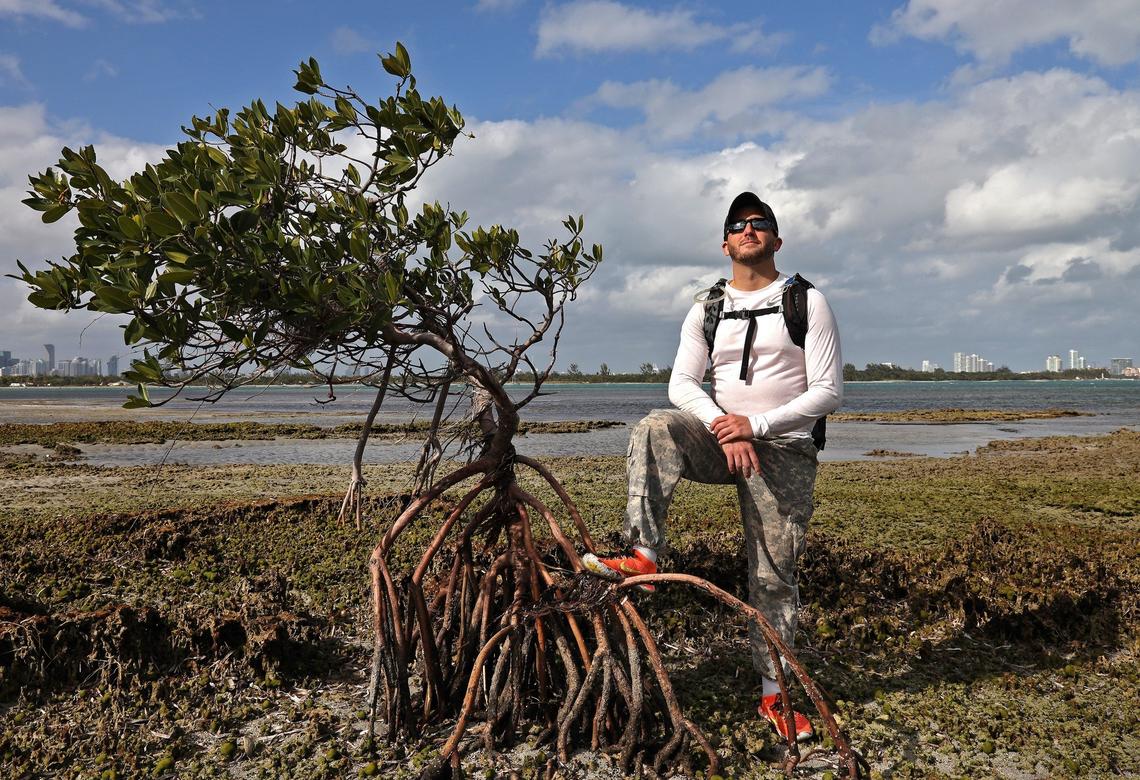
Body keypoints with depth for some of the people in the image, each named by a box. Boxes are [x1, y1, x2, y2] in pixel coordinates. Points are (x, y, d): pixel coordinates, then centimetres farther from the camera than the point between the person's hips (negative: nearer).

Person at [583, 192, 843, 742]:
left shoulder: (807, 302, 0)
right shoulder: (706, 309, 9)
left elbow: (829, 391, -7)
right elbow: (681, 383, 0)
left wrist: (756, 425, -17)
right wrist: (724, 429, -18)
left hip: (784, 450, -2)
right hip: (722, 438, 3)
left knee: (774, 574, 1)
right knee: (655, 428, -28)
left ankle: (773, 694, 14)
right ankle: (643, 556, -32)